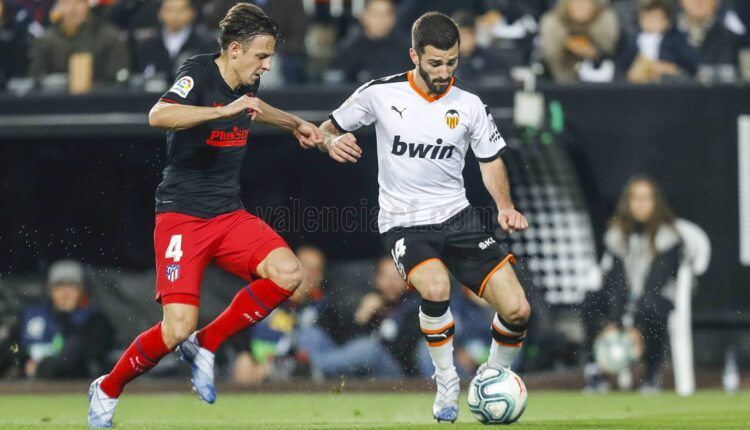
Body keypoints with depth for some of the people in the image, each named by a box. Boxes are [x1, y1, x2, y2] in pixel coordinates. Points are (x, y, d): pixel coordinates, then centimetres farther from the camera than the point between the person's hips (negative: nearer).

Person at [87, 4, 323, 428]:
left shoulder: (247, 83, 7)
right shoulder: (200, 73, -15)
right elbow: (159, 116, -37)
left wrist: (296, 124, 42)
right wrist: (224, 111, -42)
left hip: (229, 215, 7)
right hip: (182, 216, -7)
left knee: (287, 273, -19)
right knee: (178, 326, -17)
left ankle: (205, 345, -1)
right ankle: (108, 390, 9)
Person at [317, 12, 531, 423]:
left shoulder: (469, 106, 2)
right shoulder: (381, 94, -4)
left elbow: (491, 160, 13)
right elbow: (329, 129, 6)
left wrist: (504, 207, -4)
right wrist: (332, 142, -18)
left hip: (457, 216, 3)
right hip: (404, 222, -3)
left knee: (516, 311, -12)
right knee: (436, 287, -34)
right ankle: (447, 384, -10)